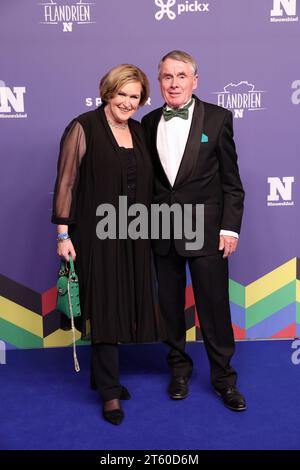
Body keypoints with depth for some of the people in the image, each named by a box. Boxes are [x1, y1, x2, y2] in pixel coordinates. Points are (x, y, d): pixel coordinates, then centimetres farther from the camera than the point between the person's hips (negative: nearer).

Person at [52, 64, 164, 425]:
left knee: (123, 305, 12)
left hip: (133, 235, 6)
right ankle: (110, 390, 14)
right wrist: (63, 234, -13)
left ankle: (102, 374, 31)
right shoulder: (83, 128, -7)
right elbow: (66, 182, -9)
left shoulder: (138, 130, 11)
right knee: (105, 307, 0)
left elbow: (145, 183, 13)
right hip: (96, 234, -6)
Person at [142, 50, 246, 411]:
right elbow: (148, 178, 10)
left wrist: (230, 228, -8)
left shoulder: (217, 118, -3)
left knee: (214, 306, 4)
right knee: (170, 305, 13)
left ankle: (223, 376, 23)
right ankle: (179, 368, 33)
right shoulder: (149, 123, 6)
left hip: (206, 230, -3)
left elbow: (231, 181, -3)